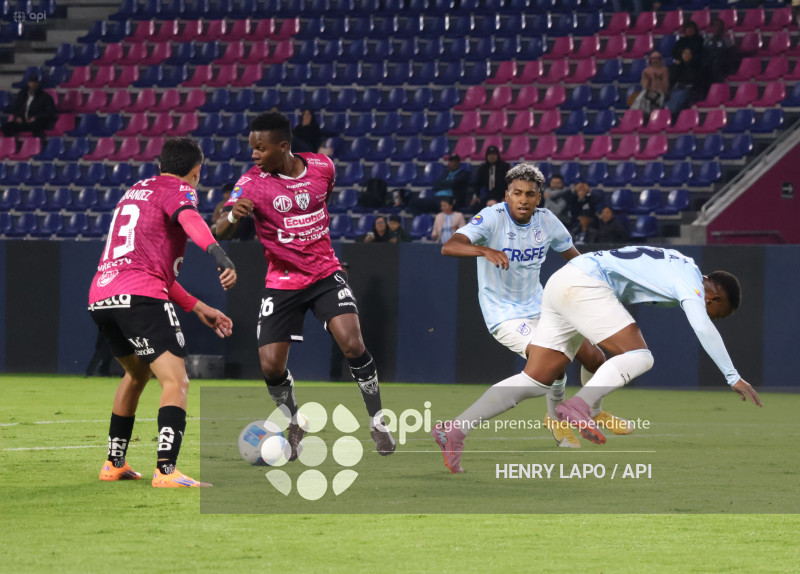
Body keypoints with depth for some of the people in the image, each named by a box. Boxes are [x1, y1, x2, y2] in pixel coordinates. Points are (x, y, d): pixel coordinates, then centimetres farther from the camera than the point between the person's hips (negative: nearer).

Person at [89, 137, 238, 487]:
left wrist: (197, 307, 34)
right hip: (139, 296, -8)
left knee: (137, 372, 31)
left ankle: (114, 464, 37)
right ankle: (166, 471, -30)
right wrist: (219, 255, -41)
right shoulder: (178, 191, 4)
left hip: (99, 298, 9)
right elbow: (189, 219, -23)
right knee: (176, 381, -13)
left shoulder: (135, 190, 30)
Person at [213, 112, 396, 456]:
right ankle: (295, 427, 20)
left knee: (352, 344, -19)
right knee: (271, 365, -8)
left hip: (325, 274, 1)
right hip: (281, 282, 0)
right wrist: (232, 215, -48)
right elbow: (220, 231, -26)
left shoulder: (322, 167, -6)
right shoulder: (252, 182, -14)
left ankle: (377, 422, -1)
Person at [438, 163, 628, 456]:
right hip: (504, 315, -6)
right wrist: (485, 250, -53)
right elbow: (449, 247, -34)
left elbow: (575, 258, 11)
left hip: (539, 308, 6)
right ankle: (556, 418, 6)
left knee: (593, 357, 2)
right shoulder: (491, 218, -20)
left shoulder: (546, 221, -4)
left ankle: (594, 413, 34)